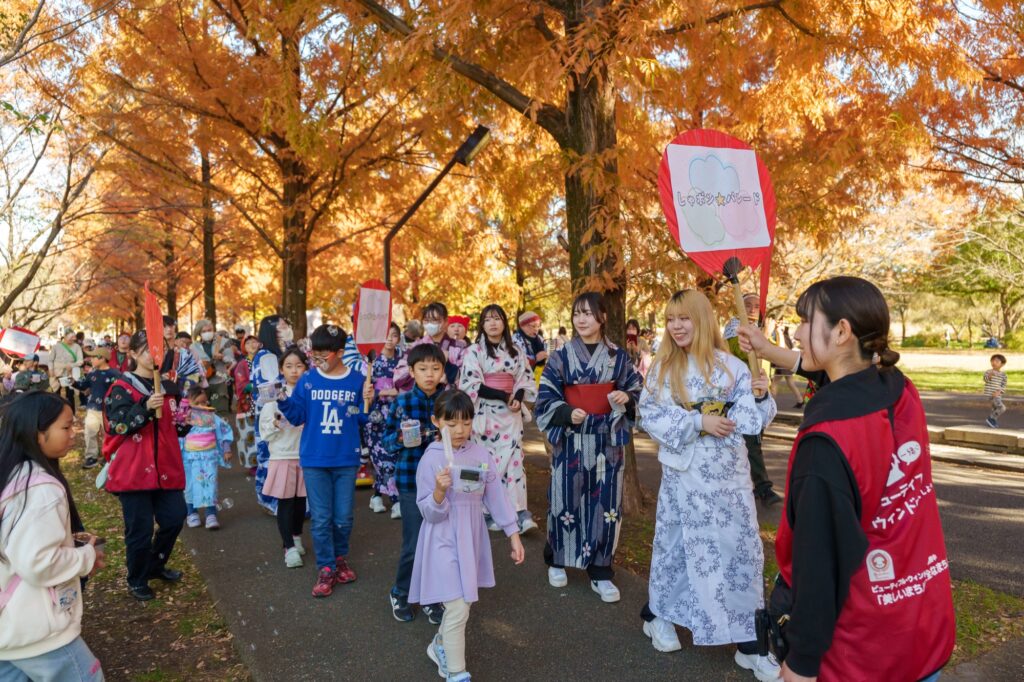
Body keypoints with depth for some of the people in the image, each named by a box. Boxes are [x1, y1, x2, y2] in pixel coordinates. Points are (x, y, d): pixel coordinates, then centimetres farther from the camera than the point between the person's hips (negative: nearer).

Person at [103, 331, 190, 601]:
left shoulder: (169, 387, 11)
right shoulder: (122, 388, -6)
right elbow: (116, 426, -18)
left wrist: (186, 420, -3)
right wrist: (145, 407, -29)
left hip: (166, 468, 6)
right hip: (133, 470, -5)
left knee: (175, 518, 8)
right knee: (140, 529, 1)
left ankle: (155, 565, 32)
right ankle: (137, 581, 22)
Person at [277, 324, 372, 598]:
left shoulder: (357, 380, -4)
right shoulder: (308, 380, -2)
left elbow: (364, 419, 0)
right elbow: (297, 416, 1)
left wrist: (368, 401, -19)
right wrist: (282, 401, -15)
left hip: (346, 460, 0)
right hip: (314, 460, 0)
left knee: (343, 518, 10)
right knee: (320, 518, 4)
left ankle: (340, 557, 34)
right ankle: (326, 568, 18)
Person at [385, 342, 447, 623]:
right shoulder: (402, 402, -5)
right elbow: (387, 440, 2)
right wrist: (401, 438, -18)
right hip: (411, 481, -2)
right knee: (414, 544, 5)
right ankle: (399, 593, 31)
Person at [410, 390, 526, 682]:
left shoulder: (481, 454, -2)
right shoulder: (431, 460, -15)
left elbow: (495, 495, 4)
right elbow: (430, 513, -15)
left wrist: (514, 534, 3)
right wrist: (440, 491, -35)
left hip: (472, 540, 5)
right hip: (444, 543, -5)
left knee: (463, 602, 19)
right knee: (458, 609, -5)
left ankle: (440, 646, 45)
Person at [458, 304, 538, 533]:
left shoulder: (515, 352, 10)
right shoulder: (474, 351, -2)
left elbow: (525, 380, 9)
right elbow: (471, 385, -10)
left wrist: (518, 398, -12)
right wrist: (503, 396, -17)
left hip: (511, 413, 3)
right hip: (486, 413, -3)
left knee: (514, 458, -2)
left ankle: (520, 513, -2)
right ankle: (490, 512, 12)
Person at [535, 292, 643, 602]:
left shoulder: (618, 357, 4)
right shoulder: (560, 357, -1)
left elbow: (637, 392, 11)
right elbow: (545, 399, -3)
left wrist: (627, 398, -12)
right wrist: (567, 413, -21)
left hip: (608, 440, 2)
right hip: (570, 439, -1)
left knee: (606, 503, 4)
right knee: (566, 501, 6)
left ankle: (601, 572, 18)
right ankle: (557, 560, 27)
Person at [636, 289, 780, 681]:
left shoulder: (730, 366, -1)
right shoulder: (663, 368, 0)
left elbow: (750, 422, -2)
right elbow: (649, 417, -8)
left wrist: (761, 396, -21)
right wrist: (697, 422, -17)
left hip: (727, 472, 1)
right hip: (683, 472, 0)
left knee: (740, 548, 3)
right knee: (675, 544, 12)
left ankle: (749, 641, 17)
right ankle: (658, 614, 35)